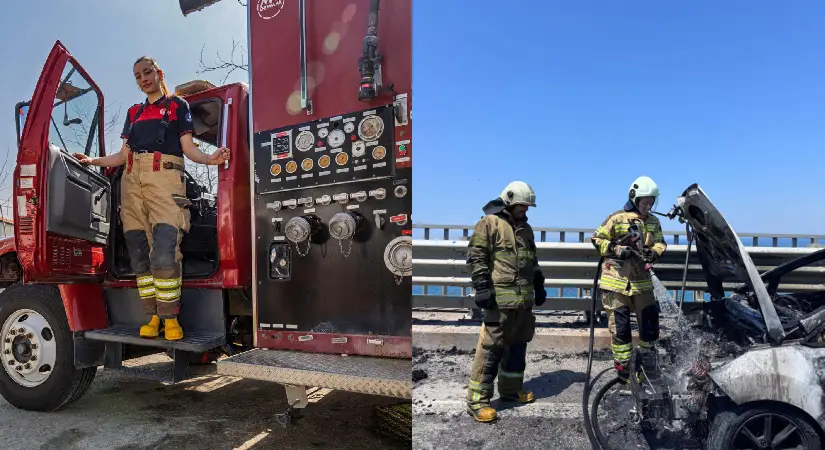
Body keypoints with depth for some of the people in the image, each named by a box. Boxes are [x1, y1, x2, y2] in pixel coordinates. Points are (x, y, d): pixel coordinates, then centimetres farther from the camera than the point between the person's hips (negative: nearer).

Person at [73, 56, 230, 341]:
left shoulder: (177, 105, 15)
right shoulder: (134, 112, 28)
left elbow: (188, 147, 4)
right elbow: (123, 155, 25)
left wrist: (209, 159, -16)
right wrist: (93, 161, 13)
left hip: (164, 176, -5)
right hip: (132, 179, 5)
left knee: (165, 250, -18)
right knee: (139, 251, -2)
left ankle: (170, 317, -12)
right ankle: (152, 316, 4)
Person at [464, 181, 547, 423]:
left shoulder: (525, 228, 20)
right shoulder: (489, 223, -5)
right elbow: (476, 257, -11)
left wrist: (539, 286, 25)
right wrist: (482, 287, -17)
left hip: (524, 299, 8)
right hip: (500, 299, -8)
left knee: (518, 345, 14)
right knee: (491, 348, -8)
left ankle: (511, 389, 29)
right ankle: (477, 399, -2)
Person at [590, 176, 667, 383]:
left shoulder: (653, 222, 10)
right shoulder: (617, 218, -7)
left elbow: (660, 242, 10)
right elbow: (597, 239, -5)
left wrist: (654, 252, -13)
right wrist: (617, 249, -18)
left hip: (641, 280, 5)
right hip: (617, 280, -5)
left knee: (650, 320, 8)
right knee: (620, 326, 2)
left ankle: (647, 360, 29)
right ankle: (624, 368, 14)